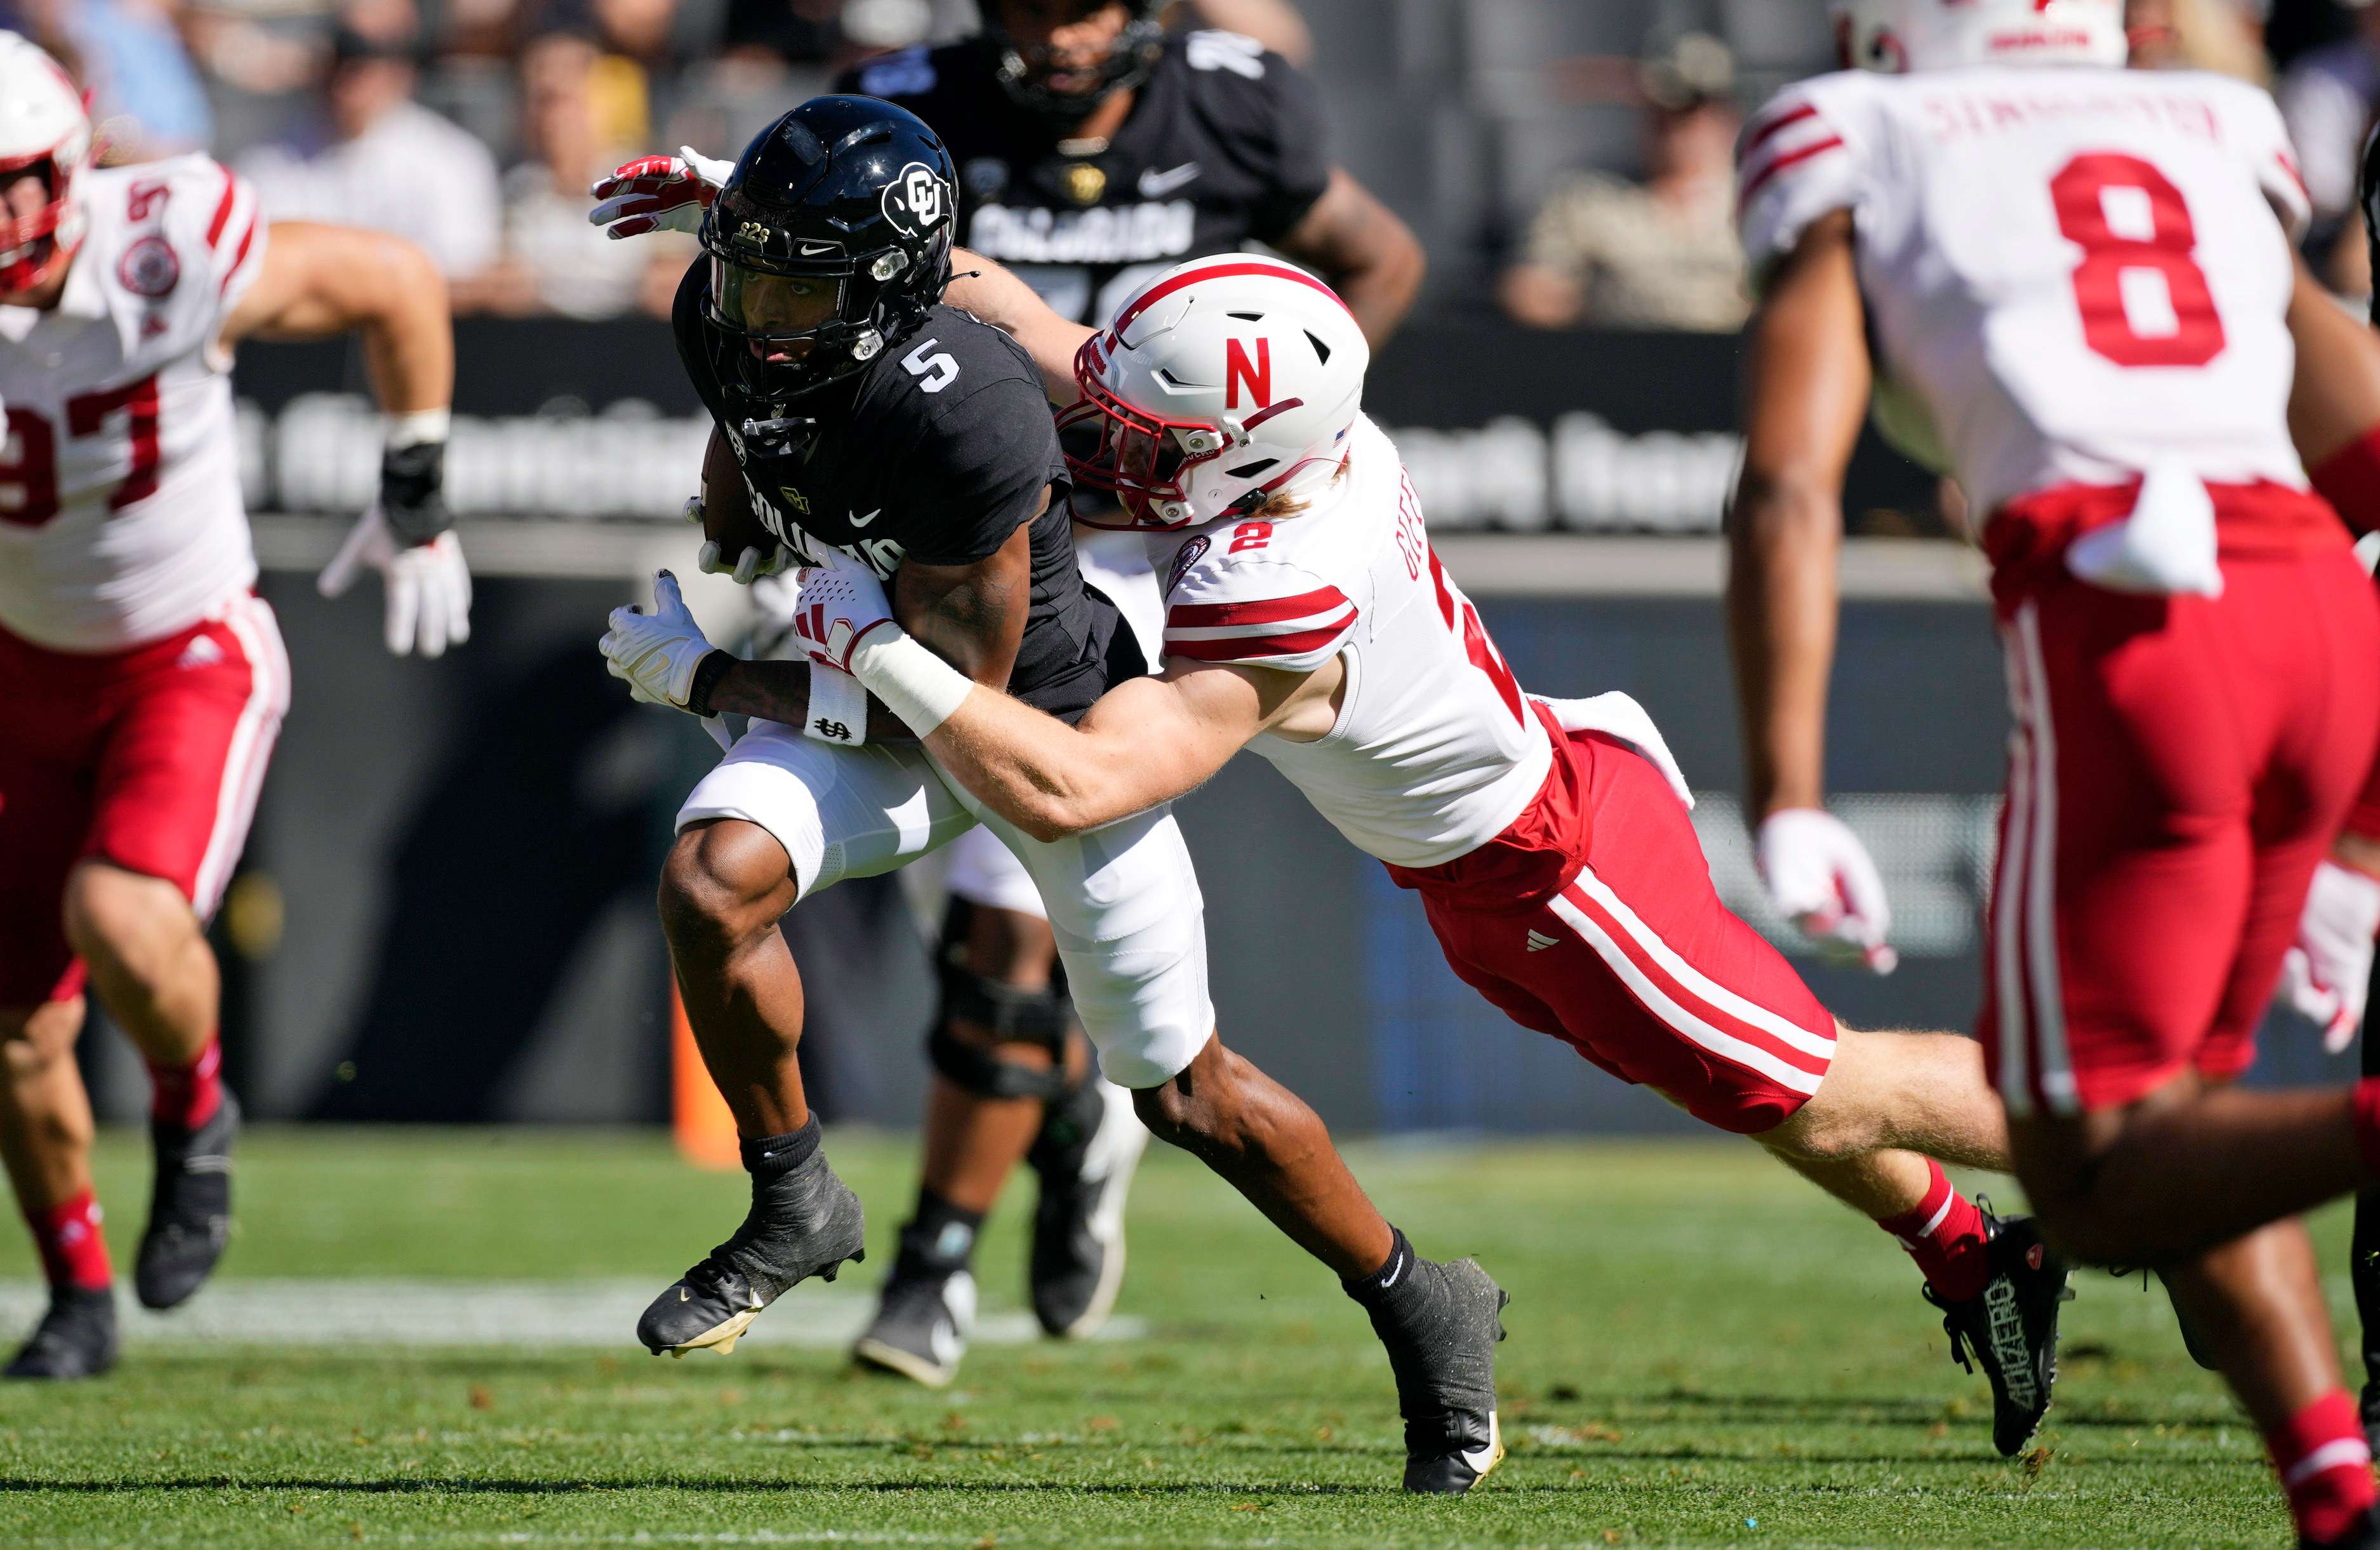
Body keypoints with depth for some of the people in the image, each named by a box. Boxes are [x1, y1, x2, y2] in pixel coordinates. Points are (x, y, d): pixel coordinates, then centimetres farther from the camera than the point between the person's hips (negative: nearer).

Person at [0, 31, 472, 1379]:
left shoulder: (170, 256, -25)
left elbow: (396, 284, -8)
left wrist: (418, 502, -2)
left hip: (193, 658, -3)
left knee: (122, 920, -29)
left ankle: (195, 1111, 4)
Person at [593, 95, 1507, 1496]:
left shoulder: (963, 420, -38)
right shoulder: (727, 323, -17)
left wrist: (716, 681, -23)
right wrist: (713, 591, 7)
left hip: (1057, 722, -5)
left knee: (1186, 1092, 4)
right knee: (714, 878, -24)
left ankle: (1424, 1311, 28)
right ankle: (795, 1207, -1)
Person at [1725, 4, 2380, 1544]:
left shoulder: (1858, 171, 17)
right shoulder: (2221, 158, 28)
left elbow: (1788, 488, 3)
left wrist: (1788, 803, -3)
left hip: (2116, 624, -5)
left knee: (2098, 1179, 0)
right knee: (2174, 1096, 20)